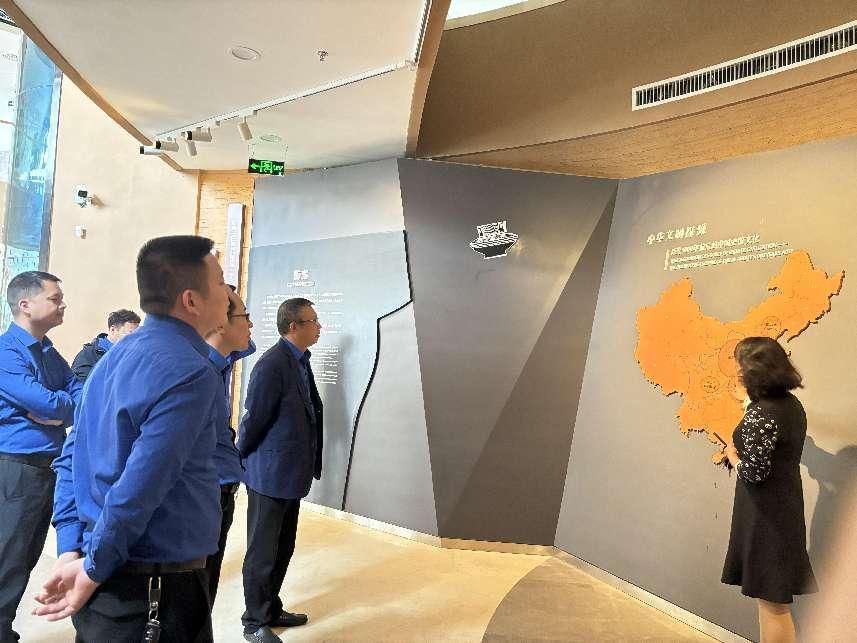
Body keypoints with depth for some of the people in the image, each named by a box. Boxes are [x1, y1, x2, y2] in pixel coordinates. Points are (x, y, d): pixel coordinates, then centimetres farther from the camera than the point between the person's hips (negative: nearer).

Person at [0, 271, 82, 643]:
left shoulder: (50, 353, 12)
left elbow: (82, 395, 5)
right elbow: (47, 404, -23)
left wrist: (55, 413, -14)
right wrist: (68, 403, -3)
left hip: (50, 467, 8)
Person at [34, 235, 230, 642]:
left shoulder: (116, 356, 6)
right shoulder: (189, 372, -23)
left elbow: (72, 459, 8)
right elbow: (140, 488, -27)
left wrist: (71, 550, 5)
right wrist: (94, 571, -14)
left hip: (108, 576, 8)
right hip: (158, 590, -8)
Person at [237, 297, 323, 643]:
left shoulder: (301, 361, 7)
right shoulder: (272, 365, -22)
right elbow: (254, 419, -16)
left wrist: (310, 463, 13)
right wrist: (241, 461, -3)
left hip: (292, 473, 9)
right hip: (270, 474, -9)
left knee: (283, 548, 20)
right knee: (262, 551, 8)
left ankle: (271, 609, 37)